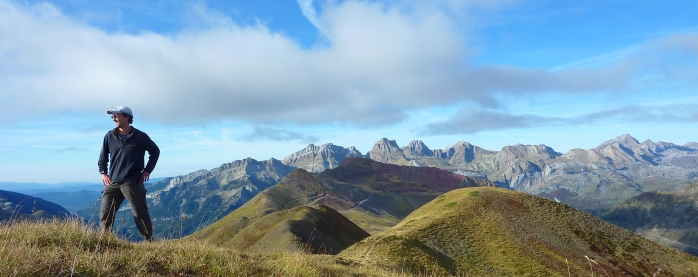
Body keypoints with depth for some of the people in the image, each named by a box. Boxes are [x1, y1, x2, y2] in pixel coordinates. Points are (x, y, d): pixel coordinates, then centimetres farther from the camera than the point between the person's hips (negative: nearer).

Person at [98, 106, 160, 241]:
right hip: (112, 183, 4)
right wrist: (103, 172, 8)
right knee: (105, 215, 1)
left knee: (140, 214, -4)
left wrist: (148, 170, 3)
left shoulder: (140, 136, -3)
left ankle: (149, 242, 2)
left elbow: (155, 151, 9)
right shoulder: (109, 136, 5)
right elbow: (103, 156, 19)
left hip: (133, 183, -4)